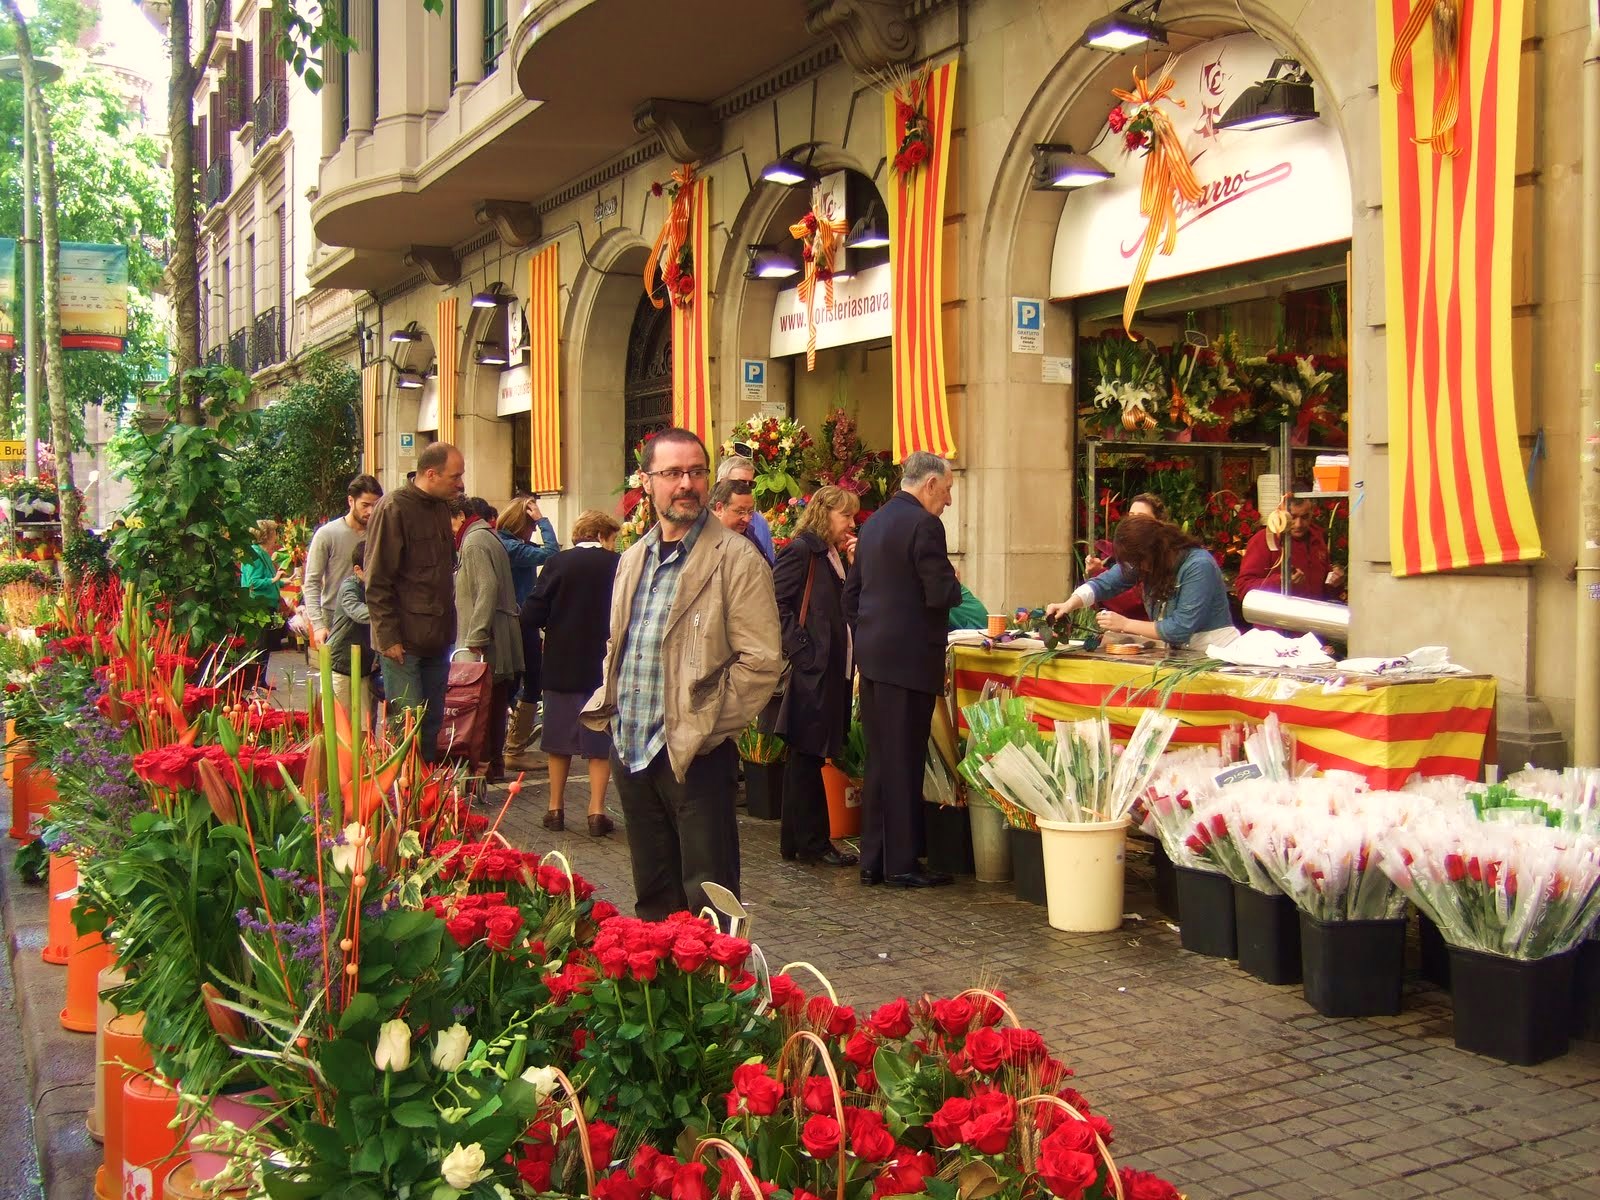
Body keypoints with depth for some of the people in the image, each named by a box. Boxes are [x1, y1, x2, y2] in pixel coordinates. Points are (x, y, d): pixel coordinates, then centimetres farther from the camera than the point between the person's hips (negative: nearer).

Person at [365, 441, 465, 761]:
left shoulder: (442, 508, 12)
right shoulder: (393, 509, -12)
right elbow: (377, 581, -14)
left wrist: (449, 627, 15)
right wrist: (389, 636, -17)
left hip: (438, 638, 8)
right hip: (404, 642, -8)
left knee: (433, 723, 11)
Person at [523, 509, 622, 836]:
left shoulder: (558, 563, -5)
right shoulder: (618, 565, -7)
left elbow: (532, 614, -8)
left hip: (561, 665, 1)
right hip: (604, 665, -1)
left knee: (559, 738, 13)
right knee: (599, 741, 6)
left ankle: (556, 808, 18)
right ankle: (596, 811, 3)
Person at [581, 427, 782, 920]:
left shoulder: (737, 559, -9)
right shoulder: (633, 559, 13)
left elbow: (760, 660, -14)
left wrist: (701, 729, -14)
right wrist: (609, 708, 7)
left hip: (695, 755, -7)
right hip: (630, 749, 7)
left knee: (708, 900, -2)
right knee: (652, 896, 16)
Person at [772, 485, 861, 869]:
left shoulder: (834, 555, 18)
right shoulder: (801, 550, -9)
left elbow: (849, 606, 15)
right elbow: (776, 603, -16)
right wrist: (801, 650, -18)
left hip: (833, 671, 9)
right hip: (811, 672, -9)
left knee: (808, 757, 12)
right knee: (807, 755, -2)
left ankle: (797, 841, 19)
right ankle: (812, 843, 4)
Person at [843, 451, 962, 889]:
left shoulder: (873, 523, 14)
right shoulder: (924, 525, -13)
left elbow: (851, 592, 18)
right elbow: (942, 594, -19)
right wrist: (954, 585, 2)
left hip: (872, 656, 8)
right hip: (909, 659, -8)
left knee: (878, 761, 13)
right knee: (905, 763, -2)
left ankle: (873, 860, 17)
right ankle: (902, 864, 5)